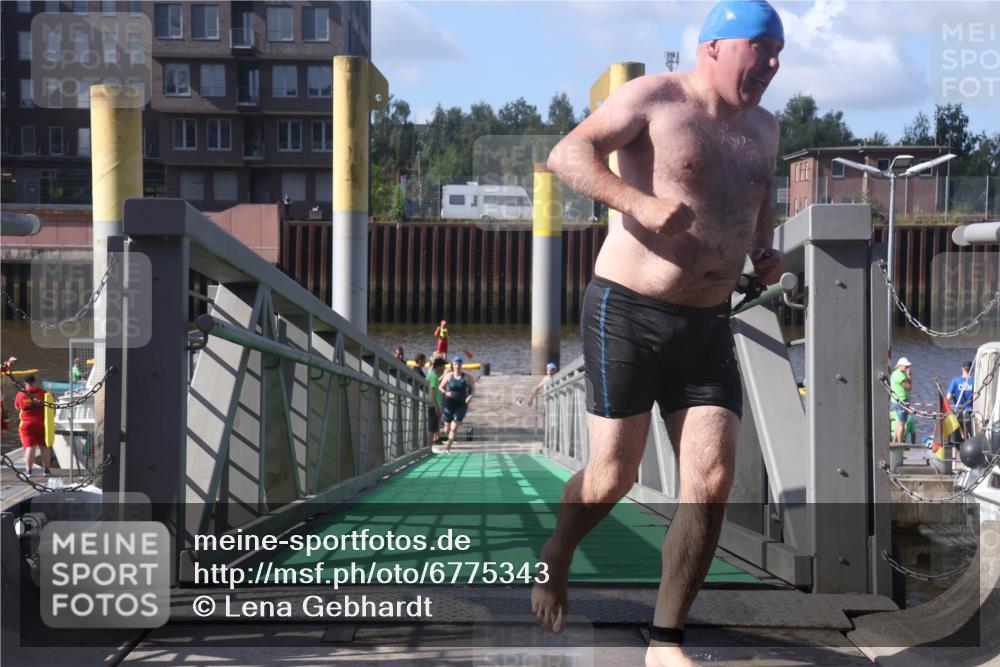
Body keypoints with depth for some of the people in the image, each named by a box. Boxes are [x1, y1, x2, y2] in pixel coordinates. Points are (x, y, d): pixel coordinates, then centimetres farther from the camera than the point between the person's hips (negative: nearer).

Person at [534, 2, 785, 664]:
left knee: (712, 484, -6)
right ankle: (556, 559, 33)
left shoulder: (763, 129, 13)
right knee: (613, 477, -1)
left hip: (708, 328, 5)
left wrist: (765, 250, 9)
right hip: (627, 313, -5)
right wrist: (639, 203, -30)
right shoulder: (654, 99, -7)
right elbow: (568, 154, -16)